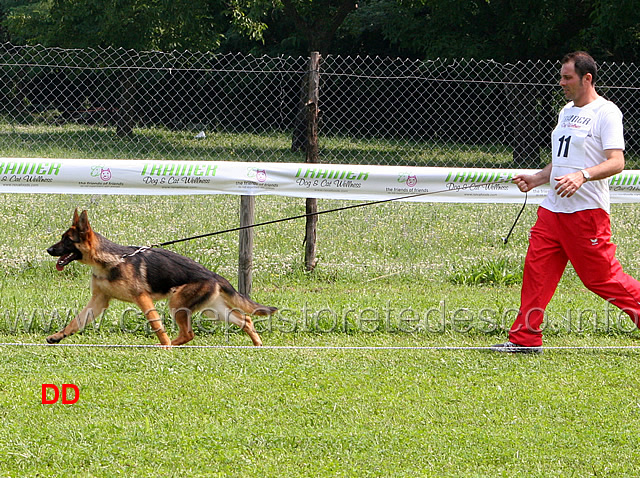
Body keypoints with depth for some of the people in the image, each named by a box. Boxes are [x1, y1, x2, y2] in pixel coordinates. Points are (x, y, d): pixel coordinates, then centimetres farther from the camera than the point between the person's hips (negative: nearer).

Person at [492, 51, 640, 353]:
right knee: (536, 269, 2)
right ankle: (525, 337, 5)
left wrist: (582, 176, -31)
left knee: (601, 277, -7)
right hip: (553, 209, 8)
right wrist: (535, 180, 15)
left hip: (588, 211, -8)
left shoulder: (606, 112, -7)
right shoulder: (567, 111, 19)